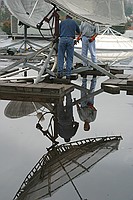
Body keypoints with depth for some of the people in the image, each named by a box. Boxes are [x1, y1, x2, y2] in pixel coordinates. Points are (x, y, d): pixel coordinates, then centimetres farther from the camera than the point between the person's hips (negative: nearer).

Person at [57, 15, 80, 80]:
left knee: (60, 57, 5)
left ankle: (60, 73, -3)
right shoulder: (74, 22, 16)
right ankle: (68, 74, -1)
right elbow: (78, 32, 30)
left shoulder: (62, 22, 17)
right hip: (70, 40, 0)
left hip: (62, 39, 0)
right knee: (69, 58, 4)